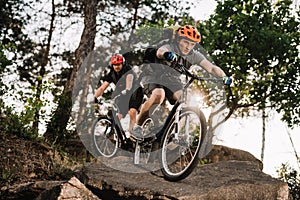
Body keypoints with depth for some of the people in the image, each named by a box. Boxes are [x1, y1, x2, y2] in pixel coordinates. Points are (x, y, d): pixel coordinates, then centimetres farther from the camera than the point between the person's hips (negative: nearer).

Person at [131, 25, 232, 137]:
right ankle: (138, 127, -21)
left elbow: (211, 67, -22)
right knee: (159, 95, -35)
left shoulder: (194, 55, -14)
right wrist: (167, 54, -78)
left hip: (171, 79, 5)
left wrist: (223, 77, -43)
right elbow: (160, 51, -53)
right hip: (154, 76, -5)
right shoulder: (170, 48, -29)